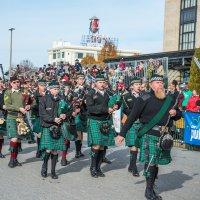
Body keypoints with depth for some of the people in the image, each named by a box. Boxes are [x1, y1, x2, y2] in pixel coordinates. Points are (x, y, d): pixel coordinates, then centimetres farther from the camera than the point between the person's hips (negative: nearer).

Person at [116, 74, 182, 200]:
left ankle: (151, 187, 22)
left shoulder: (169, 99, 13)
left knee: (156, 161, 8)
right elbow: (132, 117, -6)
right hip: (149, 134, -5)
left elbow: (179, 115, 26)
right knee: (151, 161, -10)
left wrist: (175, 113, 0)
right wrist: (122, 134, -8)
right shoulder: (145, 99, -4)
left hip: (165, 135, 5)